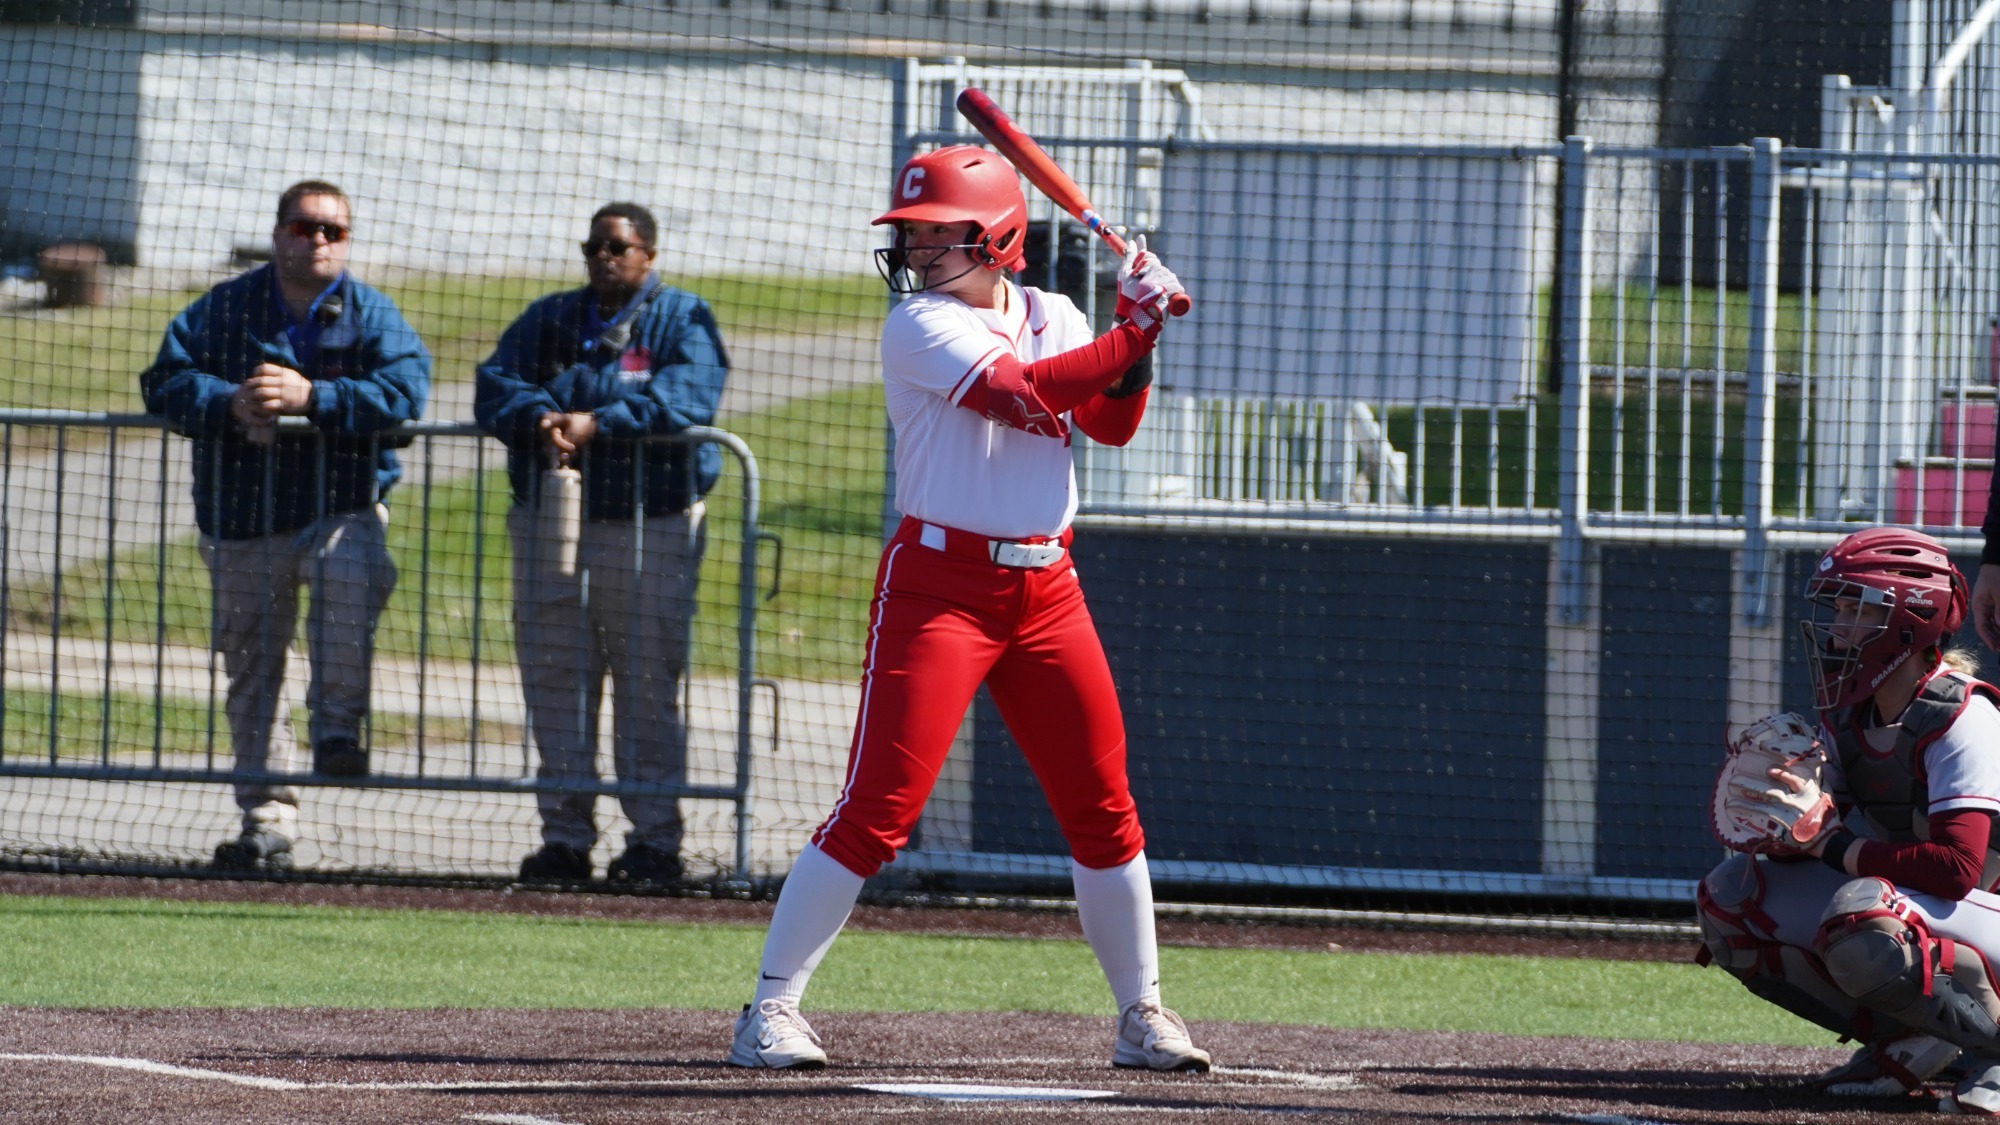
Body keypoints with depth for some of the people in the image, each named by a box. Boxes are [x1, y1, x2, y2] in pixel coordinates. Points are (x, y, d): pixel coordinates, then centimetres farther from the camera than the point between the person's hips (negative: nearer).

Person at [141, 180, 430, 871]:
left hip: (344, 507, -2)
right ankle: (267, 825, 13)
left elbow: (405, 390, -13)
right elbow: (164, 382, -1)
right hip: (244, 522, 2)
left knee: (353, 577, -36)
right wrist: (229, 404, -20)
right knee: (252, 669, 5)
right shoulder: (224, 309, 7)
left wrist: (312, 397, -24)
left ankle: (338, 732, -27)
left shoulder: (371, 315, 3)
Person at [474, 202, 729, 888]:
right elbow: (495, 388, 3)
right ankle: (565, 837, 9)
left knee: (648, 684, -3)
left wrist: (596, 424, -25)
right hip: (549, 524, 4)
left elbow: (685, 397, -13)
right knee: (554, 682, 3)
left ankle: (656, 837, 2)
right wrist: (540, 419, -19)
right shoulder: (548, 320, 17)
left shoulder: (683, 320, 5)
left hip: (652, 524, -4)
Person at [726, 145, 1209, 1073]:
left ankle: (1141, 1015, 19)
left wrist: (1133, 329, -8)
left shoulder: (1053, 318, 12)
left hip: (1047, 588, 6)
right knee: (878, 807, -13)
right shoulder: (920, 327, -9)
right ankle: (771, 1009, -9)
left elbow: (1112, 424, 6)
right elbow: (1023, 392, -21)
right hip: (939, 584, -6)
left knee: (1103, 811, 7)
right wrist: (1136, 330, -17)